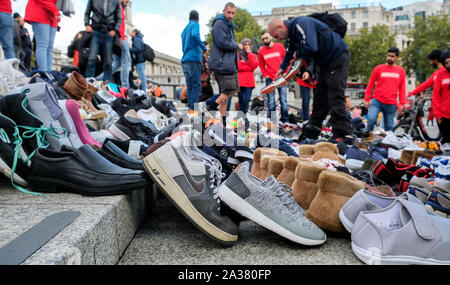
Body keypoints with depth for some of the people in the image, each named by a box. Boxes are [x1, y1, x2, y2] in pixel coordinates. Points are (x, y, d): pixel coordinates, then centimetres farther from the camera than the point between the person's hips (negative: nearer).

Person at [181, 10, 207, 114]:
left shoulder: (184, 29, 24)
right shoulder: (195, 25, 1)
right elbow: (195, 35, -20)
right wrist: (203, 47, -12)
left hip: (185, 60, 8)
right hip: (193, 59, -8)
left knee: (190, 86, 7)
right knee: (196, 86, -9)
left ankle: (190, 108, 4)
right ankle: (193, 108, -16)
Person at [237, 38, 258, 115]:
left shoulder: (253, 56, 16)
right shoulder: (238, 55, 9)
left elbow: (254, 66, -2)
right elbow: (237, 67, -3)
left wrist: (249, 53, 0)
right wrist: (249, 68, -1)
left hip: (249, 81, 1)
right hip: (240, 81, -1)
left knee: (246, 100, -10)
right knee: (241, 100, -1)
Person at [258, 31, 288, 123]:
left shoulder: (280, 46, 4)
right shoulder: (261, 51, 6)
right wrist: (266, 75, 2)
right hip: (270, 79, 1)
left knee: (283, 101, -1)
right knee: (271, 102, 0)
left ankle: (285, 121, 5)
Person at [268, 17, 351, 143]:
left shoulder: (302, 24, -22)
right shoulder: (293, 32, 10)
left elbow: (311, 48, -33)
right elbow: (289, 53, 23)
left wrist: (298, 54, -14)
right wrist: (282, 68, 10)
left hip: (338, 57, -10)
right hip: (326, 61, 10)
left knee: (335, 95, -13)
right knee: (320, 95, 12)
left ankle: (340, 134, -10)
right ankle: (314, 128, 21)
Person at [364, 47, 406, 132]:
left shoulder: (401, 71, 10)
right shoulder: (378, 68, 5)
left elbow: (402, 88, 12)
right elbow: (370, 84, 8)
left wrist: (401, 104, 4)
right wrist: (367, 99, 3)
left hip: (391, 104, 2)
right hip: (377, 101, -2)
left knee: (389, 127, 6)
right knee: (371, 119, -22)